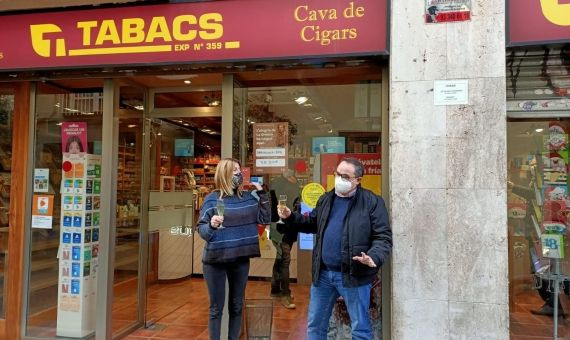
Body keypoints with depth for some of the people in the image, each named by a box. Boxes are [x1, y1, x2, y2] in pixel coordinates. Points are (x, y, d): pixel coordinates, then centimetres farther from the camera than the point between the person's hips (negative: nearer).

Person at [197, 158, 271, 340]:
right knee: (216, 308, 7)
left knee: (237, 306, 15)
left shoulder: (249, 197, 3)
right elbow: (201, 230, -8)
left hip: (241, 260, 4)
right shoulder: (211, 199, -7)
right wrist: (211, 225, -29)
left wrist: (262, 194, -5)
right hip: (215, 261, -3)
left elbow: (265, 219, 0)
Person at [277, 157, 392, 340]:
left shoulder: (372, 202, -8)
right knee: (315, 325, 16)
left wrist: (374, 257, -29)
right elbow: (312, 224, 23)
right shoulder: (326, 199, 10)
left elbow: (383, 237, -11)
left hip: (353, 275, -5)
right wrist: (290, 217, 8)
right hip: (323, 273, 6)